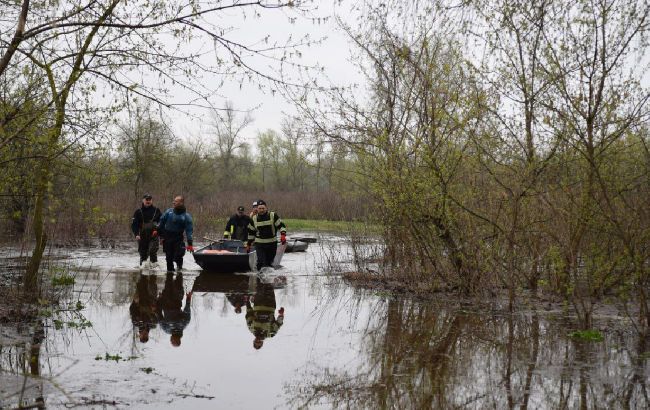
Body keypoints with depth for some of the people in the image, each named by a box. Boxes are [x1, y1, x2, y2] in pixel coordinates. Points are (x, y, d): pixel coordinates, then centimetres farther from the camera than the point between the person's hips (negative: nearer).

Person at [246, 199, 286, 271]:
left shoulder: (273, 216, -6)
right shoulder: (254, 219, 1)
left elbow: (281, 225, -3)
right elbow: (251, 232, 13)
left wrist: (283, 235, -19)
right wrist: (249, 244, 14)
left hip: (272, 243, 0)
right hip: (259, 243, 0)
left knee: (269, 262, 11)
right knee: (261, 262, -14)